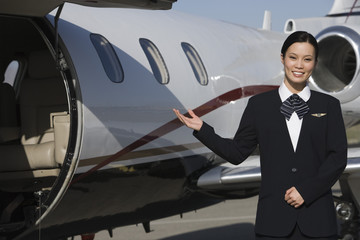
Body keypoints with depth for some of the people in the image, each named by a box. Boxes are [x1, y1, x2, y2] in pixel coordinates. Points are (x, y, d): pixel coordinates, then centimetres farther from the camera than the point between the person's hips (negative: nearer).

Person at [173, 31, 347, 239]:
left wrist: (306, 190, -10)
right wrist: (202, 129, -1)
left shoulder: (329, 106, 7)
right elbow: (237, 153, 9)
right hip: (274, 217, 0)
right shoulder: (259, 105, 8)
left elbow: (339, 157, 1)